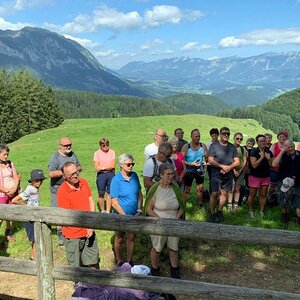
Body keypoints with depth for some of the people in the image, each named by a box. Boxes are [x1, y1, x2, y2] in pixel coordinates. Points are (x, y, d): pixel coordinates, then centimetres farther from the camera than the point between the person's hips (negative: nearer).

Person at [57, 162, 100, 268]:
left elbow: (91, 201, 1)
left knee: (93, 263, 18)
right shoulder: (62, 191, -19)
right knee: (75, 266, 11)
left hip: (88, 231, 5)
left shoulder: (83, 182, -2)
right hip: (73, 235, -5)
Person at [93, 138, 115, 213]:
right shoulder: (97, 153, 1)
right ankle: (102, 211, 18)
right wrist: (108, 167, -12)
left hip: (111, 174, 1)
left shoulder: (112, 152, 4)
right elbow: (96, 167, -5)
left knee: (109, 193, 4)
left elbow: (112, 166, -3)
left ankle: (108, 211, 13)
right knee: (101, 194, 4)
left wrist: (102, 167, -9)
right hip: (101, 175, -1)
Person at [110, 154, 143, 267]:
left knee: (131, 237, 16)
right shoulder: (116, 180, -18)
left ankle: (129, 261, 34)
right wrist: (125, 216, -16)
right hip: (121, 215, -4)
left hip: (134, 215, 4)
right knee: (119, 239, 15)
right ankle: (119, 262, 35)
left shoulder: (134, 176, -5)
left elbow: (140, 194, 4)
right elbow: (114, 203, -16)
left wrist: (139, 210, -5)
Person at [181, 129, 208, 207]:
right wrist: (191, 164, -25)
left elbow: (206, 157, 7)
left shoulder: (203, 146, -1)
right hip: (189, 171, -3)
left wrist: (205, 161, -15)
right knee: (187, 190, 5)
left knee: (200, 188, 13)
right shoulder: (186, 147, -11)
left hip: (199, 170, 3)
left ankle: (200, 206, 27)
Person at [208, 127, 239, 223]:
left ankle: (219, 211, 26)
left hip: (228, 175, 3)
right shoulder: (214, 146, -1)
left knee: (224, 193, 8)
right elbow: (210, 160, -8)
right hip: (216, 175, -3)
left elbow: (237, 161, 6)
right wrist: (222, 166, -17)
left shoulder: (232, 147, 10)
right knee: (214, 194, -3)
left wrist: (229, 167, -14)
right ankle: (212, 213, 11)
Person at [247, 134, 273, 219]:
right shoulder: (254, 152, -10)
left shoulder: (269, 152, 5)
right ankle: (250, 211, 17)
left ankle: (261, 212, 19)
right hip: (255, 176, -4)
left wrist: (269, 159, -10)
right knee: (252, 194, 4)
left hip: (266, 177, 5)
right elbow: (254, 165, -18)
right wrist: (261, 157, -21)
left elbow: (272, 165, 6)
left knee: (263, 195, 9)